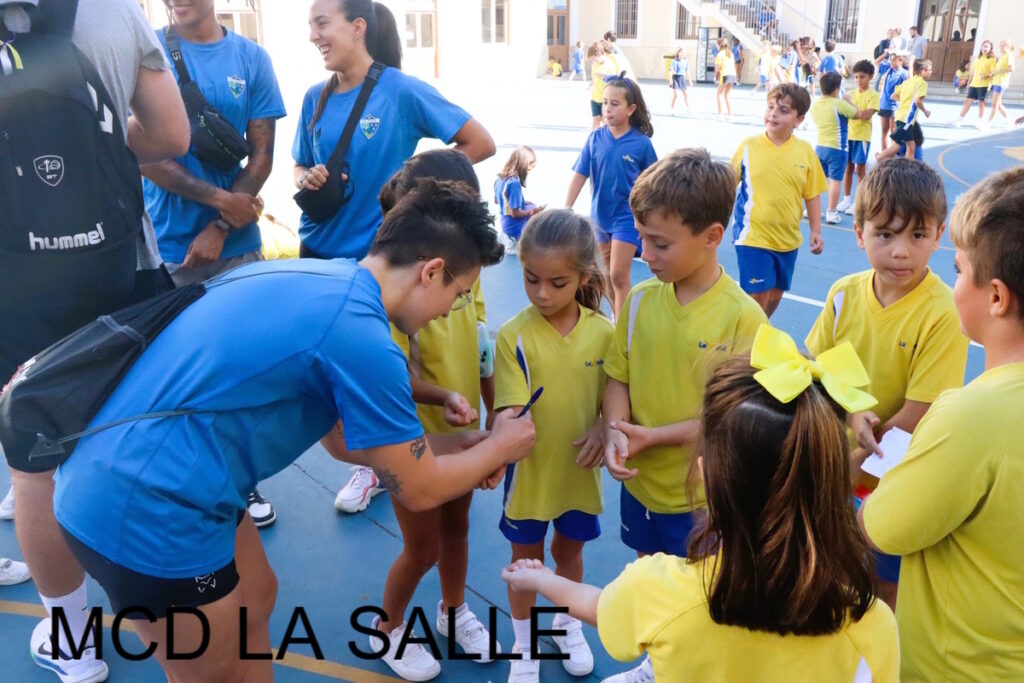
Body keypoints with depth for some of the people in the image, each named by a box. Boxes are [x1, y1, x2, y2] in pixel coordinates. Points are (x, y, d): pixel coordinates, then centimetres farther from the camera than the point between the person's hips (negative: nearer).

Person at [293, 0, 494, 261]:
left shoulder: (403, 90, -12)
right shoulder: (315, 97, 2)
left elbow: (481, 144, -10)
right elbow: (301, 166, 13)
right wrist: (306, 179, -10)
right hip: (316, 246, 5)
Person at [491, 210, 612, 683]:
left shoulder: (602, 331, -10)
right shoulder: (513, 336, -19)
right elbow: (513, 410, -23)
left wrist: (602, 429, -18)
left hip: (579, 470, 2)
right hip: (529, 470, -2)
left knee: (569, 549, 24)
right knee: (526, 557, 17)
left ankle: (567, 625, 51)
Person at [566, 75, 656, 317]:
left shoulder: (642, 143, -12)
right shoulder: (595, 138, -5)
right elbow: (579, 176, -4)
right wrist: (566, 210, -8)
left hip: (627, 218, -4)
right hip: (600, 216, 4)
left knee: (619, 276, -7)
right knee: (609, 275, 17)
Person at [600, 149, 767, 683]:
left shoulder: (742, 317, -20)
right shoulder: (639, 300, -6)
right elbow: (617, 379, -1)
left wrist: (652, 436, -23)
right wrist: (616, 433, -19)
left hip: (702, 494, -5)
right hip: (641, 481, 5)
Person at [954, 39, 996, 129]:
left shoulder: (992, 59, -2)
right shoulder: (977, 58, 17)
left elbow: (992, 72, -11)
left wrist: (985, 76, -29)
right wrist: (969, 82, 16)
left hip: (984, 85, -5)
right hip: (974, 84, 5)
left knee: (981, 102, -2)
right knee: (967, 101, 3)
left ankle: (981, 122, 5)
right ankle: (959, 119, 6)